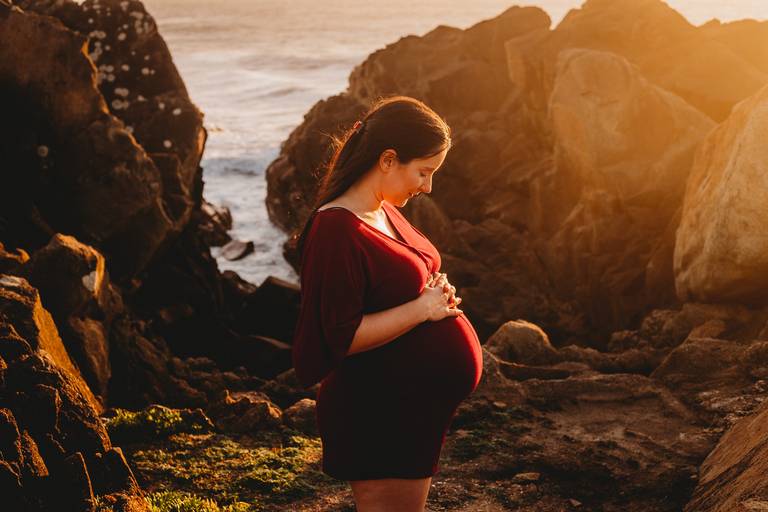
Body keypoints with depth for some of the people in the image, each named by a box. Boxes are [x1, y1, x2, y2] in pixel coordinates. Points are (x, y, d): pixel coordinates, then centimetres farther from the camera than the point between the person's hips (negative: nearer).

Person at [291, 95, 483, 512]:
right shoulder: (337, 230, -22)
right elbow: (340, 338, -25)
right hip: (380, 415, -10)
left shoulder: (385, 212, 9)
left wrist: (437, 292, 3)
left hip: (418, 408, 10)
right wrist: (423, 308, -19)